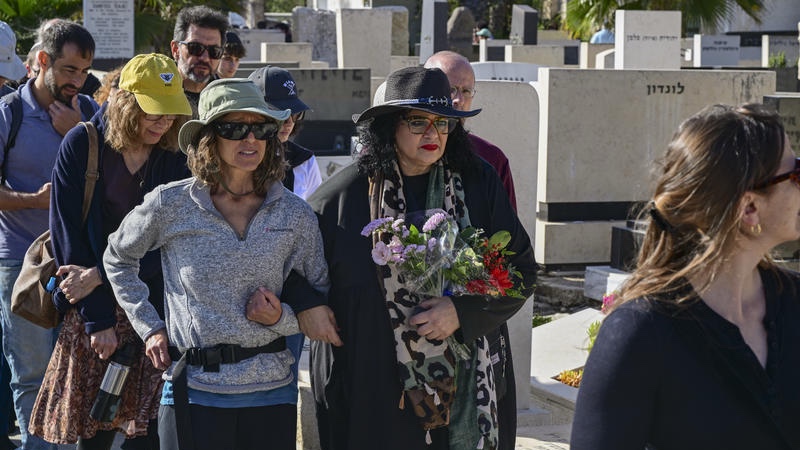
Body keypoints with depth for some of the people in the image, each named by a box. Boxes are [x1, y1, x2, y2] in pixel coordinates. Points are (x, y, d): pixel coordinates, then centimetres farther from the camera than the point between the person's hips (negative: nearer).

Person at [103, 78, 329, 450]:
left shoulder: (295, 214, 2)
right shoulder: (170, 205, -3)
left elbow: (320, 297, 11)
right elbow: (117, 260, 14)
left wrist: (281, 318, -9)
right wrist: (149, 327, 7)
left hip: (271, 392, 2)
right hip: (193, 394, -1)